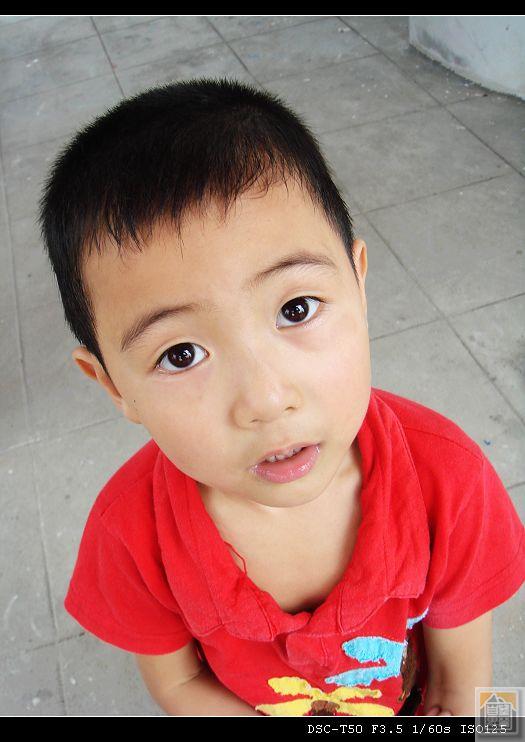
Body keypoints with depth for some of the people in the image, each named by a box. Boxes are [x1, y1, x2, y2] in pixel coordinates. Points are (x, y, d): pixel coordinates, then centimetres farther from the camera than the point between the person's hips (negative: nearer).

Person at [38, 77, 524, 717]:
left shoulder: (447, 480, -32)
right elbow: (177, 682, -13)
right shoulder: (132, 530, -30)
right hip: (242, 707, 0)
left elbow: (462, 680, -17)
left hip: (406, 707, 1)